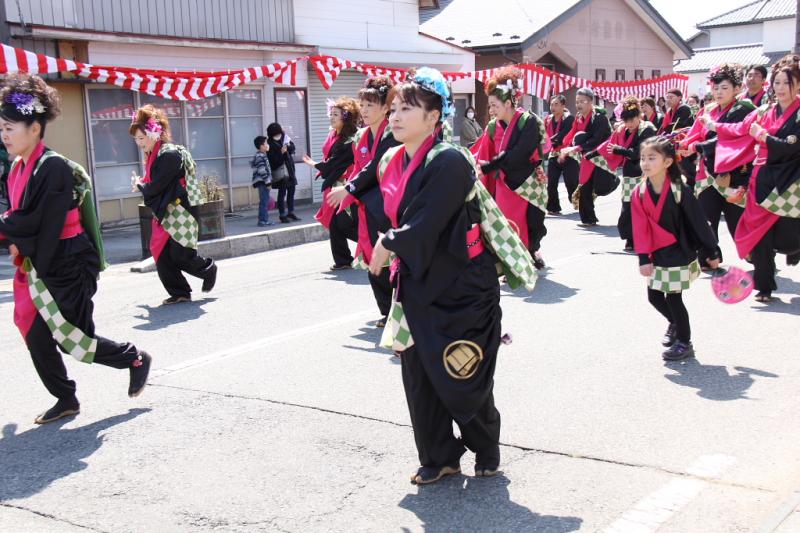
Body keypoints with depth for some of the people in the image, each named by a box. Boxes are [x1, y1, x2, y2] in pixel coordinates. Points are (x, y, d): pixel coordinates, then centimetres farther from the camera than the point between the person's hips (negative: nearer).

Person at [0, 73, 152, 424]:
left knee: (74, 337, 0)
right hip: (36, 267, 8)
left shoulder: (54, 167, -18)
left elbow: (37, 222, -22)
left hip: (65, 268, -8)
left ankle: (136, 359, 23)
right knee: (37, 338, 8)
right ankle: (66, 400, 23)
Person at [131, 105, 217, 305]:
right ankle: (179, 292, 12)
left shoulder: (170, 154, -18)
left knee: (179, 255, -5)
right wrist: (142, 184, 2)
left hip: (179, 214, -9)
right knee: (161, 254, 3)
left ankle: (208, 268, 23)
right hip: (163, 213, 9)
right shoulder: (153, 155, 11)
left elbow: (156, 186, -19)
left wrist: (140, 186, -2)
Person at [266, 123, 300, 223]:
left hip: (290, 169, 6)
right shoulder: (270, 144, -10)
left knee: (291, 190, 12)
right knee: (282, 192, -4)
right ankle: (282, 215, 2)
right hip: (280, 171, -6)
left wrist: (288, 146, -14)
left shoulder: (285, 137, 5)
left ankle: (291, 212, 24)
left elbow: (293, 148, 5)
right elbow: (272, 158, -16)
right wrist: (281, 153, -26)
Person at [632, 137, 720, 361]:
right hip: (656, 254, 5)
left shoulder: (680, 190, -17)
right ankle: (675, 323, 43)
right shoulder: (639, 193, -6)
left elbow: (698, 222, -9)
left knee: (673, 298, -2)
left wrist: (711, 253, -3)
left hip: (679, 252, -5)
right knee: (654, 296, 13)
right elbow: (640, 229, -7)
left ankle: (684, 342, 15)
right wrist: (644, 258, -11)